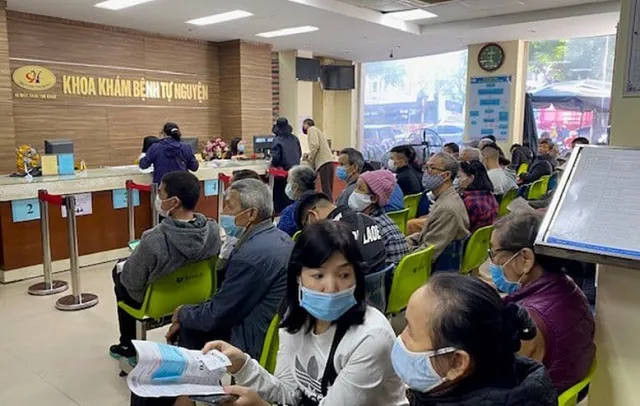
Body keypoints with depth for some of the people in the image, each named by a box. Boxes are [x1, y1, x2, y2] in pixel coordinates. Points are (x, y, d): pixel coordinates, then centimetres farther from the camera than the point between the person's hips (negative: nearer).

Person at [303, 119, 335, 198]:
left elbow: (315, 145, -13)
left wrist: (310, 159, -5)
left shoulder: (311, 129, 3)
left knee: (326, 189, -15)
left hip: (324, 162, -9)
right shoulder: (317, 130, 30)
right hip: (329, 162, 9)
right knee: (328, 189, 6)